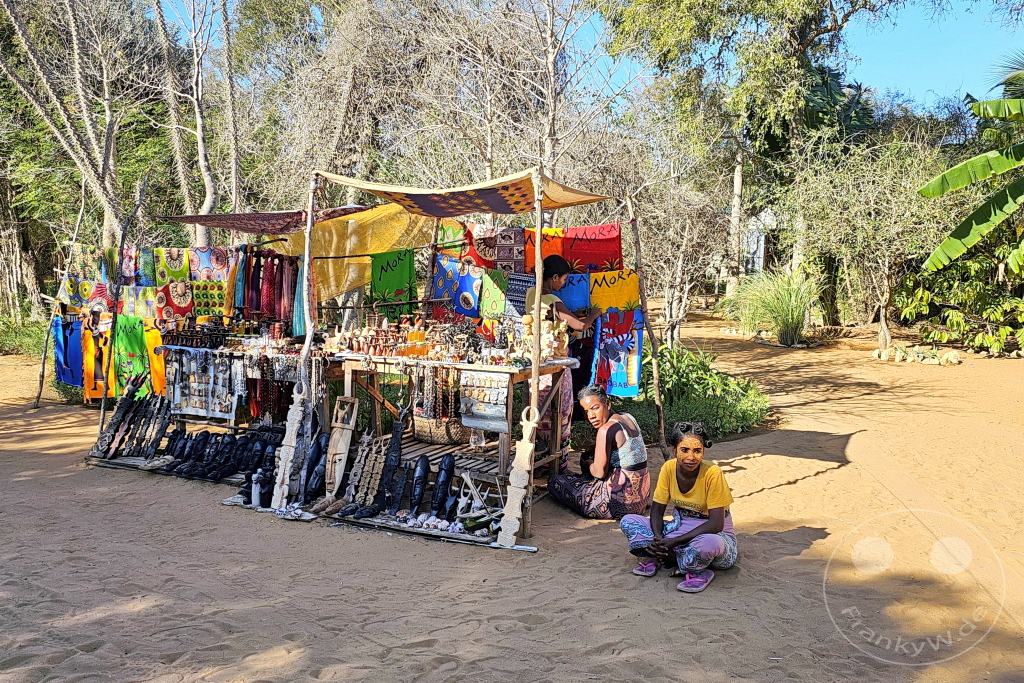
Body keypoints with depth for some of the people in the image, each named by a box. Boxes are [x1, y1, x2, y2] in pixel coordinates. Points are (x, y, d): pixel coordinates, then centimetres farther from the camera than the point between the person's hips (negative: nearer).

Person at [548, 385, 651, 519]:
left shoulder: (606, 430, -21)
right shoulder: (628, 417, 7)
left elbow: (599, 472, -18)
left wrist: (587, 465, 3)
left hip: (621, 500, -10)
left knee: (554, 482, 2)